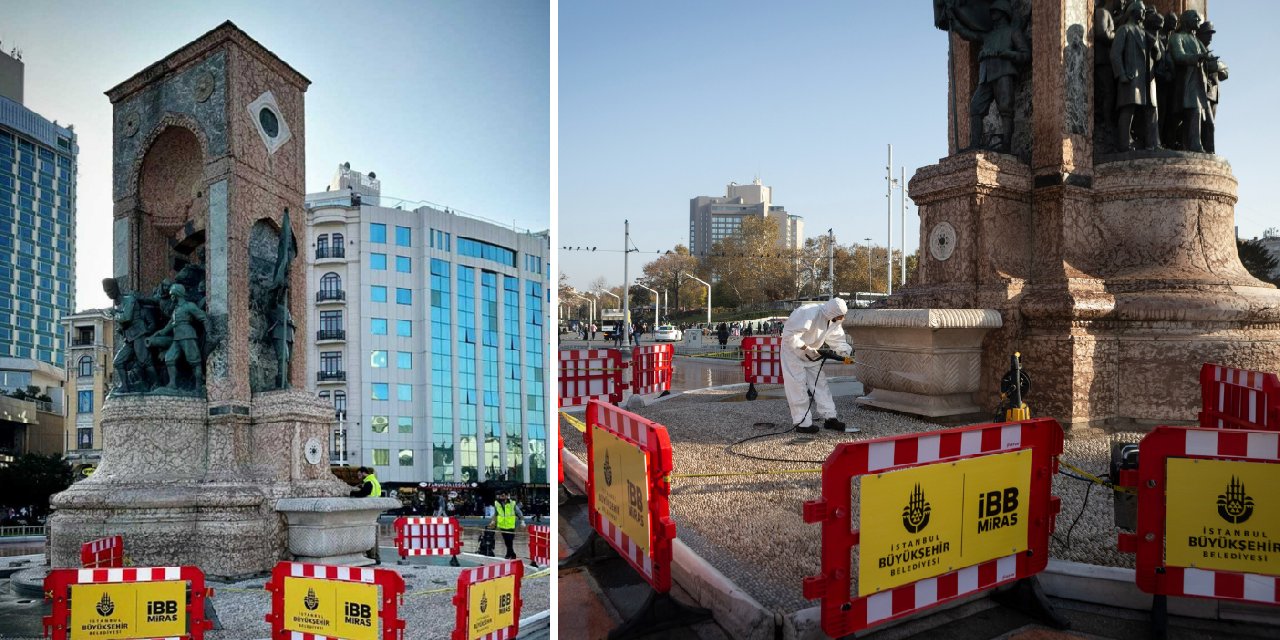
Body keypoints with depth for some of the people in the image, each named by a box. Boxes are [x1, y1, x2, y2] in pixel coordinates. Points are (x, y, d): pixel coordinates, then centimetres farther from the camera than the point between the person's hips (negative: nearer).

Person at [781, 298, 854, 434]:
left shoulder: (834, 320, -8)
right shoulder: (809, 314, -34)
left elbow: (837, 338, 4)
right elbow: (790, 335, -33)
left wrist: (847, 352, -12)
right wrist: (806, 349, -30)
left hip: (811, 352, 8)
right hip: (793, 350, -8)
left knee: (820, 383, 4)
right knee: (798, 385, -6)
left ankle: (829, 417, 8)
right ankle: (802, 422, -1)